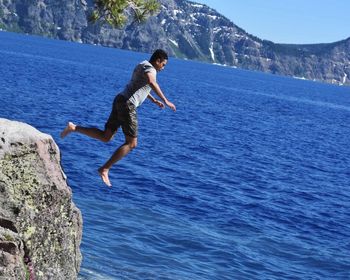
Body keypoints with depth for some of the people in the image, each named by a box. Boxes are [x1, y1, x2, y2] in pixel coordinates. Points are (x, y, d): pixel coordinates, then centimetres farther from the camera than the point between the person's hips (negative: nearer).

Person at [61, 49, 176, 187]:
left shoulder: (142, 66, 22)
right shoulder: (150, 68, -8)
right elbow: (152, 83, -32)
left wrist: (154, 101, 40)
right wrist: (165, 101, -32)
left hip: (120, 100, 10)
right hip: (127, 104, -10)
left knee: (105, 136, 12)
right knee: (131, 143, -4)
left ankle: (73, 127, 3)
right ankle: (105, 169, -6)